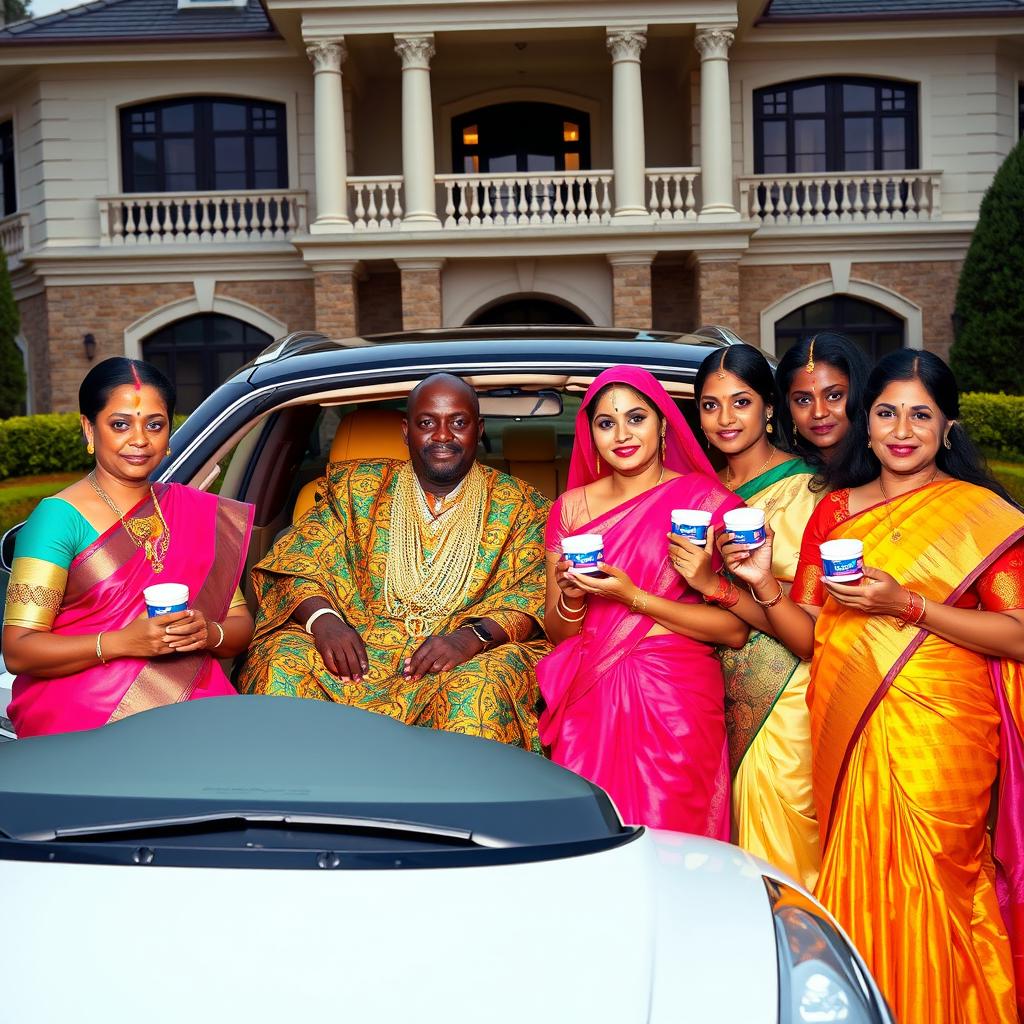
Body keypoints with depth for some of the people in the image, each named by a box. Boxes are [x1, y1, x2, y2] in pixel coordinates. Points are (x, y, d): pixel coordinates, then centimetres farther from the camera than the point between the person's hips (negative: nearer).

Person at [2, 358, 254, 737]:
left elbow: (241, 625, 14)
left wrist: (209, 633, -10)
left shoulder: (202, 512, 13)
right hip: (84, 713, -5)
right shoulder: (59, 517, -3)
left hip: (191, 698, 5)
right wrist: (123, 642, -20)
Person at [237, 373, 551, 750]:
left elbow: (538, 592, -1)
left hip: (466, 660, -1)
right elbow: (297, 561, 7)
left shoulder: (518, 506, 10)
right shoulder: (358, 488, 14)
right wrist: (321, 617, -16)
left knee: (485, 682, -36)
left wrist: (474, 636, -21)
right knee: (283, 660, -27)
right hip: (359, 652, 2)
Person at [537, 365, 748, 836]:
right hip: (588, 702, 3)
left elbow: (735, 630, -8)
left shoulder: (707, 500, -2)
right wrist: (571, 597, -9)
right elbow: (557, 632, 12)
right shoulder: (572, 507, 8)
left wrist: (632, 597, -14)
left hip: (675, 704, -2)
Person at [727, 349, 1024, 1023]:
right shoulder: (835, 511, 10)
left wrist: (907, 604, -16)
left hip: (938, 739, -3)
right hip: (848, 738, 4)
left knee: (928, 897, 0)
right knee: (859, 886, 7)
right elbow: (810, 637, 9)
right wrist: (764, 583, -9)